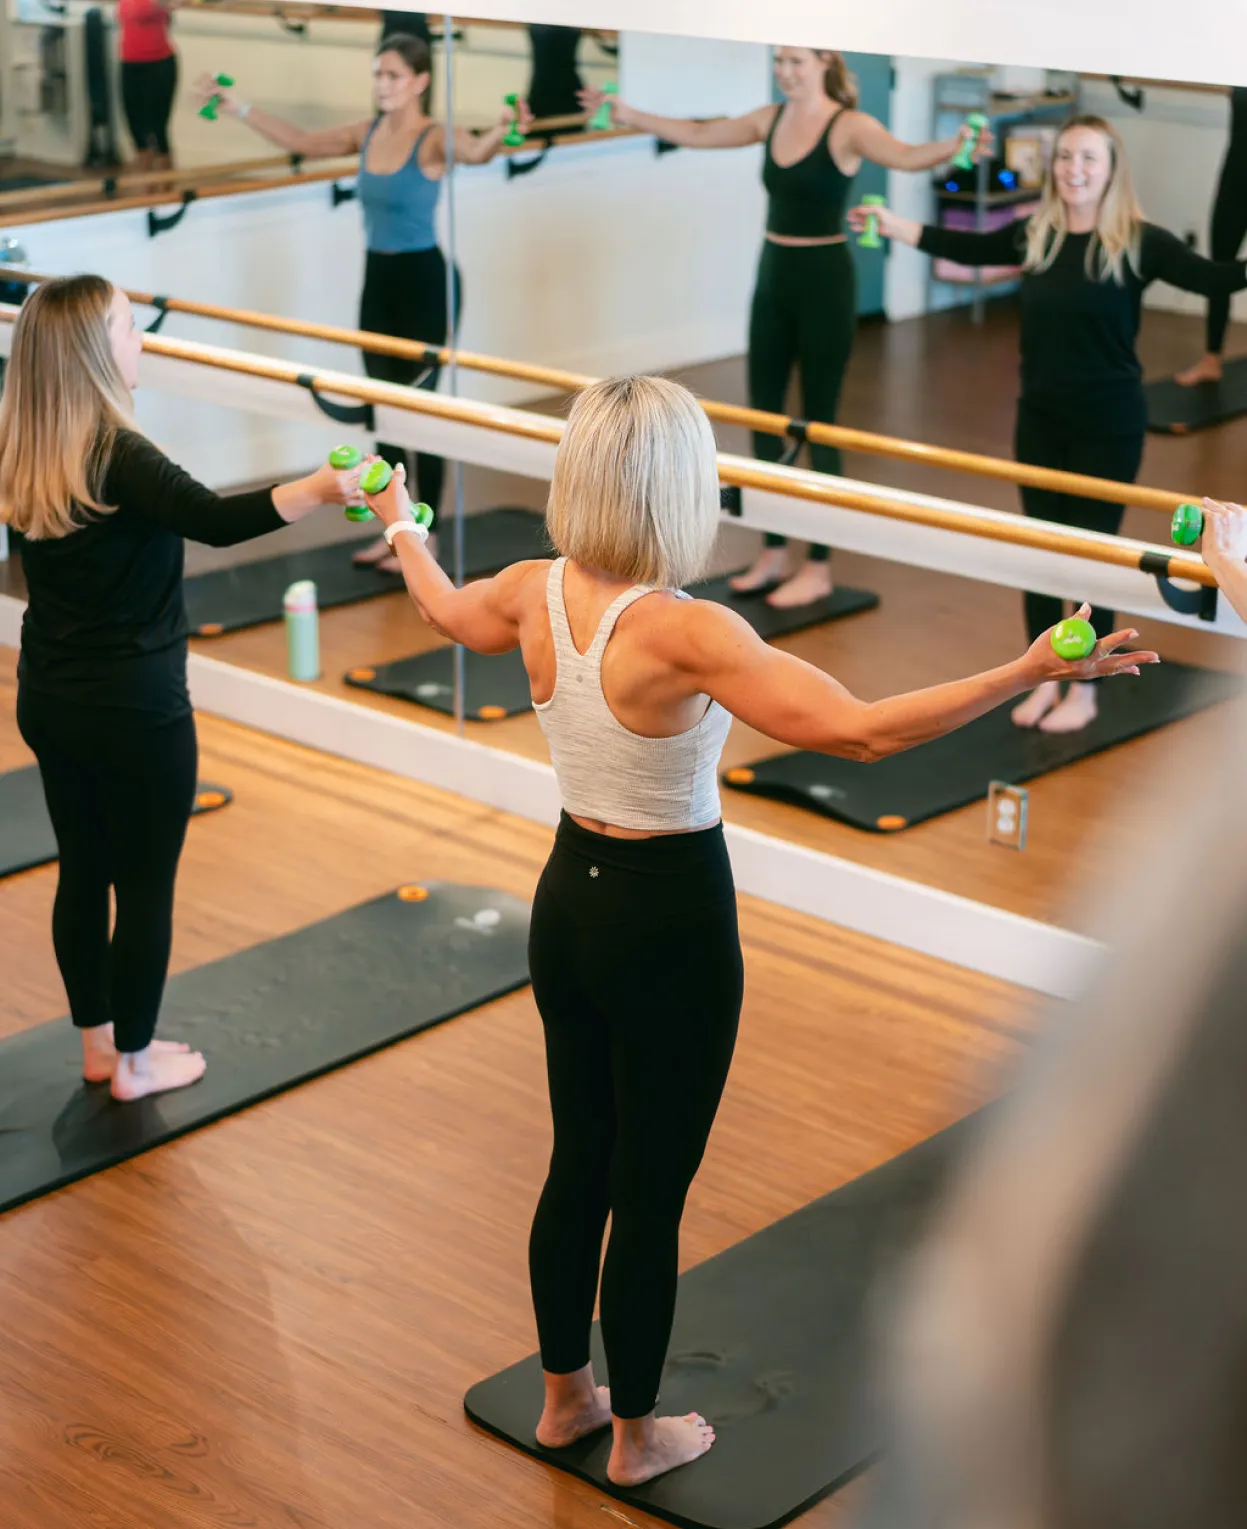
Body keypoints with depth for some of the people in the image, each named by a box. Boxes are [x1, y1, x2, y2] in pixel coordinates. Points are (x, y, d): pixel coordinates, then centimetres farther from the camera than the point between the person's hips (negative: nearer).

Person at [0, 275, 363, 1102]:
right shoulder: (119, 458, -24)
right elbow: (216, 520, -39)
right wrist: (320, 491, -45)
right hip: (135, 712, -8)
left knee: (83, 871, 19)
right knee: (146, 885, 8)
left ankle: (97, 1042, 33)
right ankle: (134, 1062, 21)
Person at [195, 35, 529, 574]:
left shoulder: (433, 139, -16)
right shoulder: (367, 133, 5)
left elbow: (474, 152, -37)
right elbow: (301, 142, 16)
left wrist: (501, 131, -59)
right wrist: (241, 108, 13)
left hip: (425, 282, -7)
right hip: (378, 279, 7)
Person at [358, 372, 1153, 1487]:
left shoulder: (535, 594, -6)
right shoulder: (685, 633, -27)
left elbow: (445, 609, 19)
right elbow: (861, 732, -34)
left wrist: (403, 527, 39)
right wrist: (1031, 672, -31)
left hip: (569, 903, 7)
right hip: (669, 924, -7)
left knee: (579, 1162, 22)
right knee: (652, 1190, 10)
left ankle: (565, 1396, 39)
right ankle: (638, 1436, 28)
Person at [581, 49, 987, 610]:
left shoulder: (848, 127, -13)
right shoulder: (770, 120, 6)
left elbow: (904, 156, -31)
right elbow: (697, 135, 18)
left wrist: (954, 146, -50)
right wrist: (629, 115, 20)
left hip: (824, 280, -7)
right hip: (773, 275, 7)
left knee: (818, 422, 0)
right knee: (763, 414, 10)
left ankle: (819, 568, 8)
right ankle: (774, 554, 22)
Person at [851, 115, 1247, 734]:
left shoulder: (1138, 242, -12)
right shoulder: (1033, 234, 1)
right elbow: (971, 248, 18)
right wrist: (894, 225, 22)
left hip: (1109, 426, -4)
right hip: (1039, 419, 5)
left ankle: (1083, 690, 18)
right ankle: (1045, 679, 25)